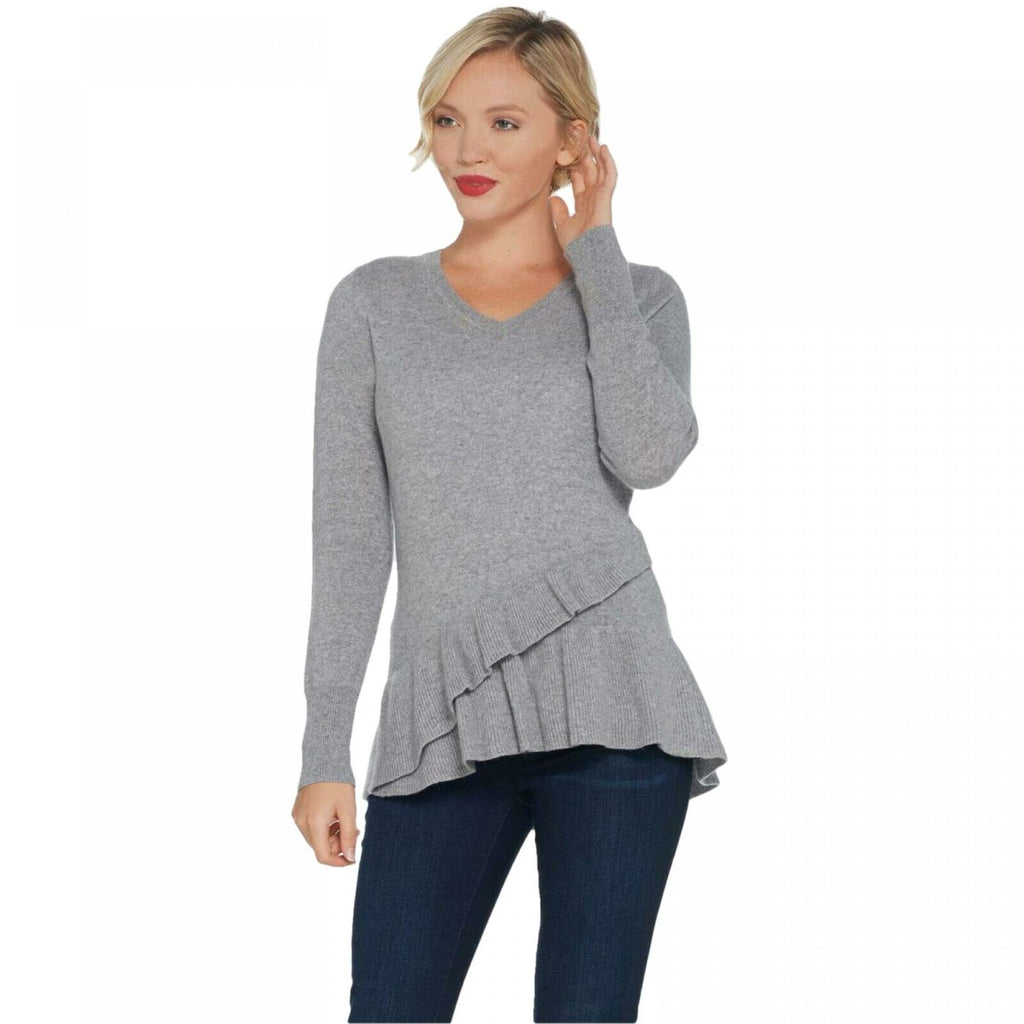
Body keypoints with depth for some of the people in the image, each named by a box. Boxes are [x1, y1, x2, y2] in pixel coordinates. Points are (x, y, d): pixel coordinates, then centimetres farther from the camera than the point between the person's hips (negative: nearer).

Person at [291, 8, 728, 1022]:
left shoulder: (637, 295, 10)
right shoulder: (375, 302, 12)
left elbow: (650, 452, -11)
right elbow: (349, 533, 9)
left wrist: (596, 255, -1)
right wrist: (325, 750, 4)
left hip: (608, 706, -1)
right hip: (444, 720, 1)